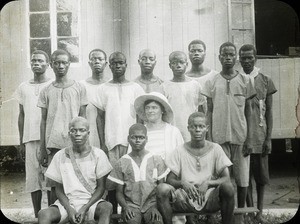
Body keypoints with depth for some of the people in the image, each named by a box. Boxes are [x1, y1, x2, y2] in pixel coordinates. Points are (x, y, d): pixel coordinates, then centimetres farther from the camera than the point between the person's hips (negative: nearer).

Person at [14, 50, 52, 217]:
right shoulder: (23, 87, 13)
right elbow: (22, 116, 15)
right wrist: (22, 142, 10)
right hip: (30, 139, 3)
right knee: (33, 178, 4)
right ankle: (37, 216, 13)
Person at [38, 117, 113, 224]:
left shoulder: (98, 154, -2)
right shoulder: (60, 156, 2)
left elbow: (101, 187, 0)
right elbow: (59, 190, 5)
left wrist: (85, 208, -13)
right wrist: (69, 209, -12)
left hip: (91, 201, -1)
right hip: (67, 202, 1)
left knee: (107, 207, -33)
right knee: (43, 214, -27)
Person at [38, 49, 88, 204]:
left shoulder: (79, 88, 7)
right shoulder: (46, 91, 11)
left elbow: (82, 117, 7)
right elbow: (43, 120, 11)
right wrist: (42, 150, 7)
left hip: (74, 144, -1)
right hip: (53, 145, 1)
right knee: (55, 186, 1)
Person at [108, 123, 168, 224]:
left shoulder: (156, 160, 7)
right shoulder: (122, 163, 7)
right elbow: (119, 192, 8)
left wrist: (157, 207, -10)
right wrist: (125, 207, -11)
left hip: (151, 203, 0)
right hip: (131, 205, 0)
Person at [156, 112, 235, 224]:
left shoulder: (215, 149, 6)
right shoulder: (180, 151, 6)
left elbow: (226, 178, 0)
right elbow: (170, 180, 3)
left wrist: (208, 183, -17)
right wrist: (182, 183, -19)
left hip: (210, 199, 0)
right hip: (186, 200, 0)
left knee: (227, 187, -30)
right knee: (162, 188, -28)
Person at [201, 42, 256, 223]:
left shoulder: (245, 80, 6)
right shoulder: (212, 82, 6)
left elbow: (248, 111, 6)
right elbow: (209, 112, 7)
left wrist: (249, 138, -1)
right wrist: (209, 138, 1)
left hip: (240, 137, 0)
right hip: (219, 137, 0)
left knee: (242, 178, 3)